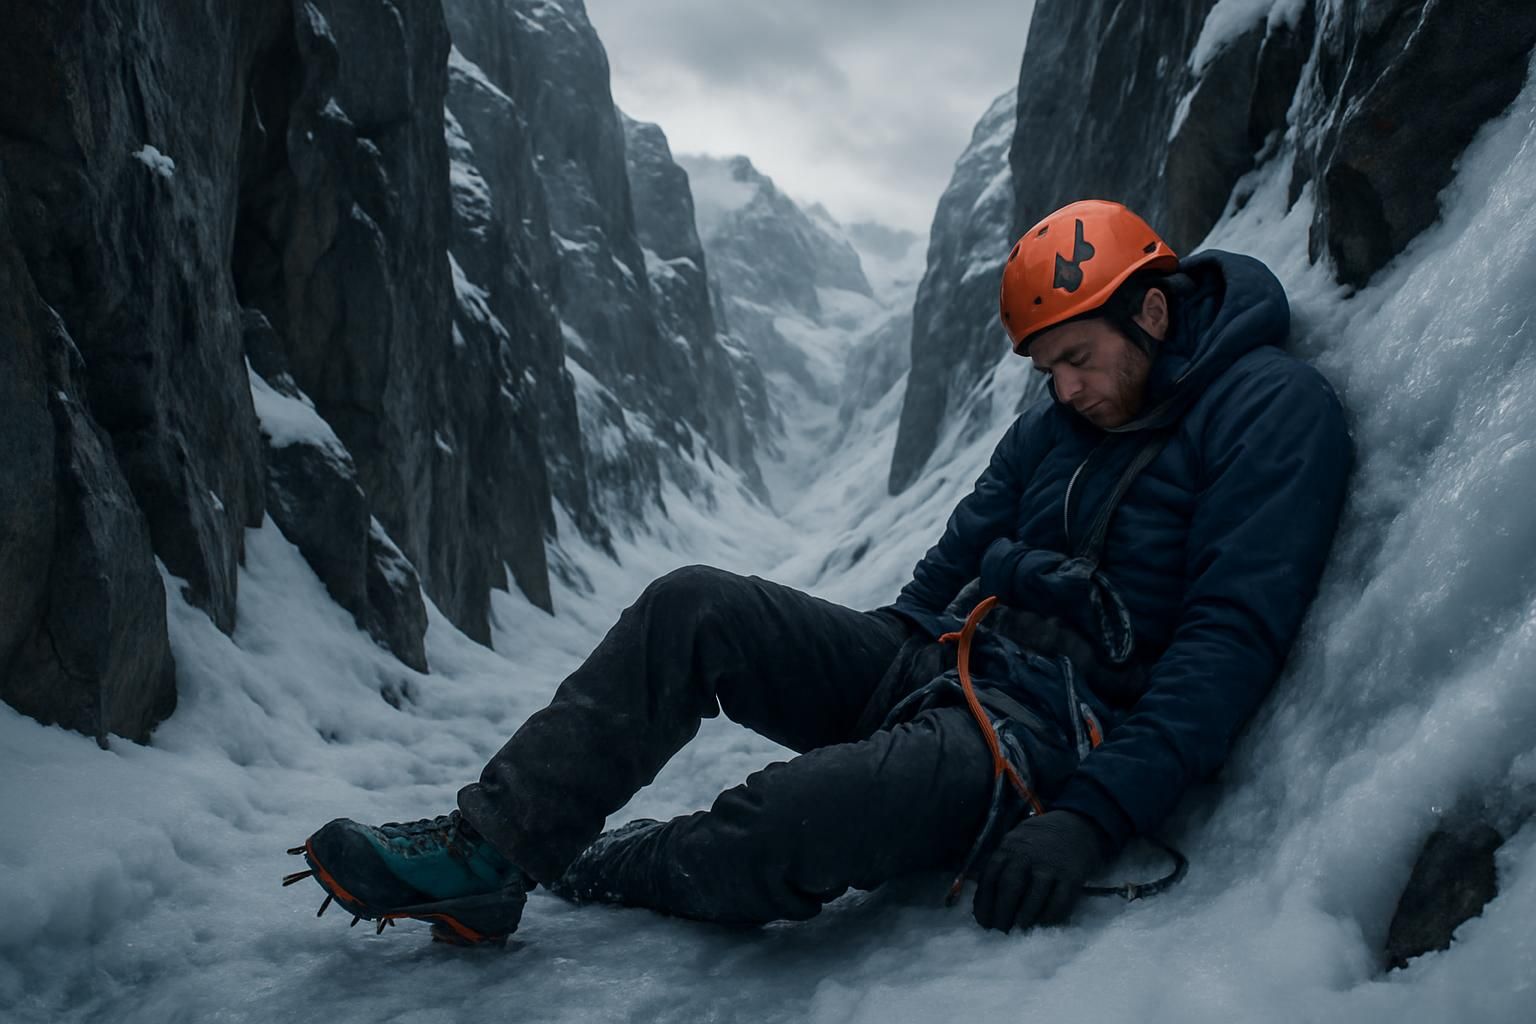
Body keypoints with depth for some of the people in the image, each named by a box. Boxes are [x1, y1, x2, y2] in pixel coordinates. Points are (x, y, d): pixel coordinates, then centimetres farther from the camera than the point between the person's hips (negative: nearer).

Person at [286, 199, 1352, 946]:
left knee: (790, 822, -34)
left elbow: (1233, 638, -17)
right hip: (939, 663, 7)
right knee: (695, 606, -13)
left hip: (1051, 736, -7)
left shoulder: (1274, 412, -7)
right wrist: (859, 669, 10)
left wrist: (1091, 820, -25)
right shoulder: (1060, 423, 14)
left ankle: (581, 869, -5)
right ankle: (483, 853, -14)